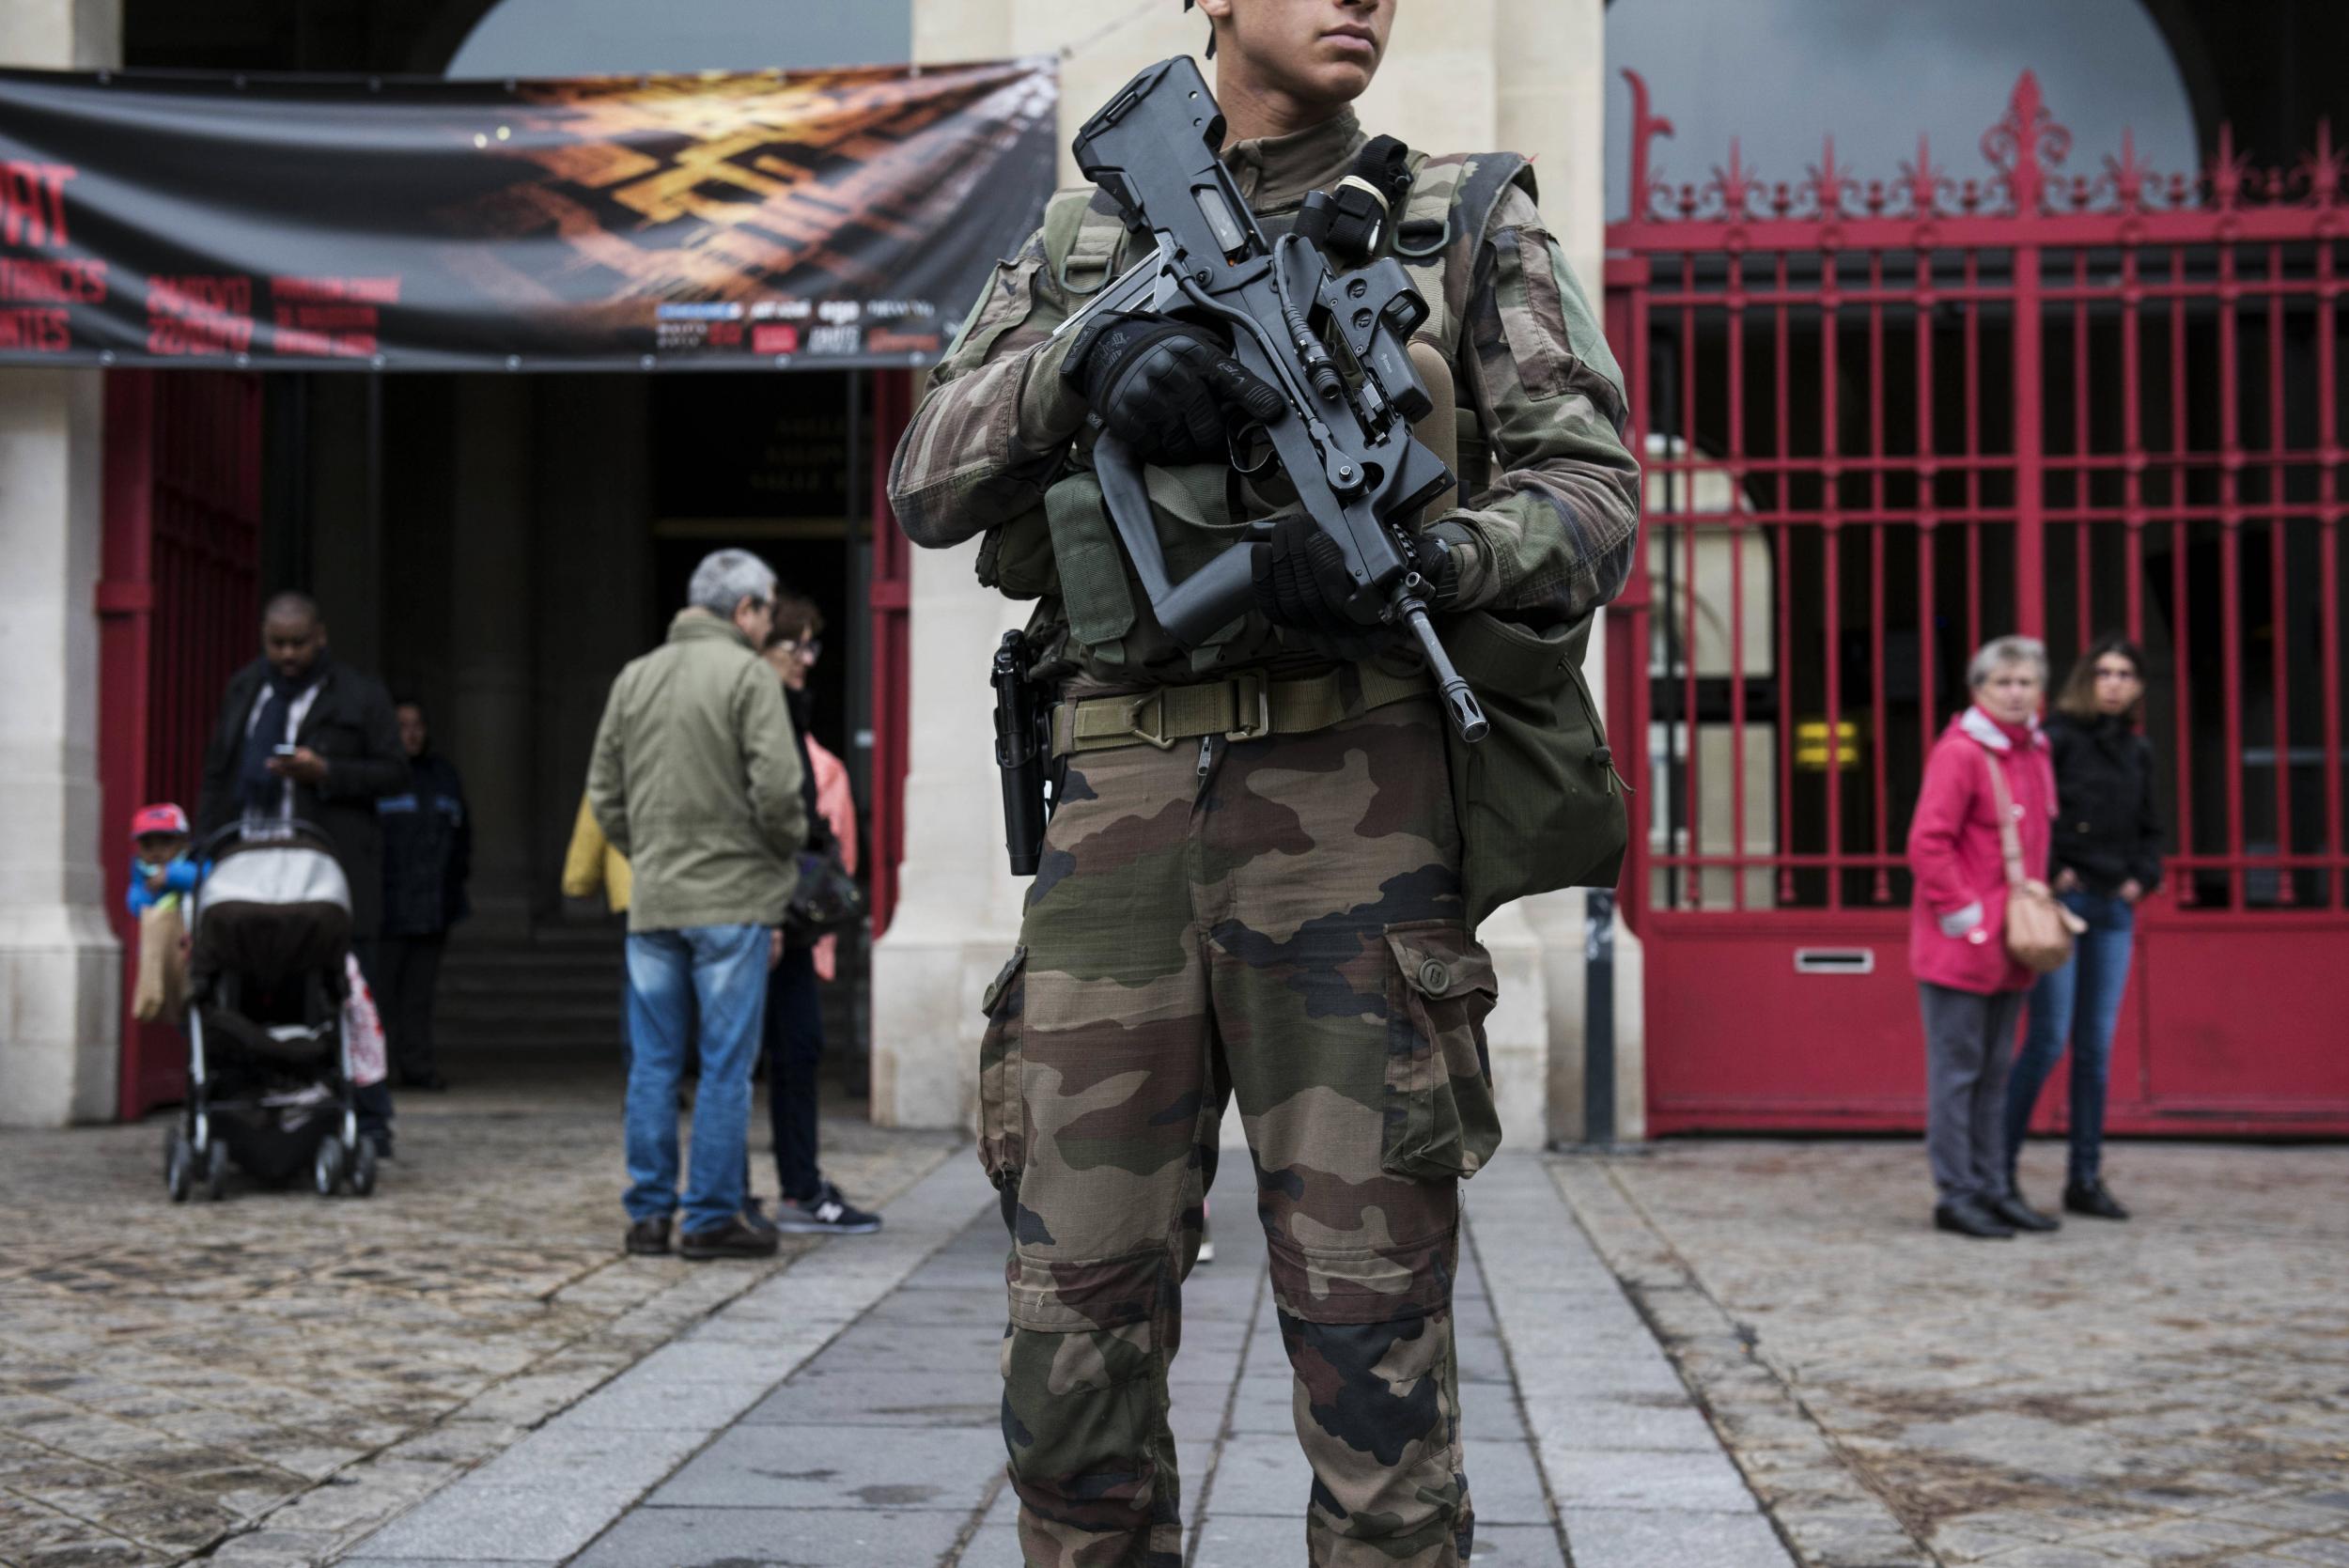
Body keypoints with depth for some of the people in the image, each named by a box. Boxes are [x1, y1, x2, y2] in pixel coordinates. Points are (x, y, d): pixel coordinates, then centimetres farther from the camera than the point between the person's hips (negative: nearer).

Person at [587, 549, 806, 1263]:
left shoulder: (634, 678, 11)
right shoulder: (748, 677, -8)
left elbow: (604, 794, 12)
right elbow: (776, 789, -15)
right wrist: (788, 845, 4)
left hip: (652, 902, 5)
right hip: (732, 899, -5)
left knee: (653, 1063, 10)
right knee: (726, 1064, 0)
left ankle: (648, 1213, 12)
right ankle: (712, 1216, 1)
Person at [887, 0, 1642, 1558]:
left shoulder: (1468, 220, 11)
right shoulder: (1081, 244, 18)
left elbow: (1592, 497, 2)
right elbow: (930, 485, 7)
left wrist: (1414, 558, -18)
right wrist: (1086, 355, -12)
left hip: (1352, 801, -2)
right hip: (1122, 803, 3)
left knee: (1371, 1321, -2)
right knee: (1078, 1325, 2)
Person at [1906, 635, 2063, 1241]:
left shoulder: (2035, 753, 12)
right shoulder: (1959, 753, -13)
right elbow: (1927, 844, -18)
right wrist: (1964, 914, -17)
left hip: (2009, 946, 8)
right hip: (1959, 943, -8)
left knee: (1994, 1073, 13)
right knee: (1957, 1070, -3)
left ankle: (1994, 1189, 20)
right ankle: (1956, 1195, 3)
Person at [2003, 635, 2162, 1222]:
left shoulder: (2137, 750, 12)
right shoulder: (2057, 739, -8)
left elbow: (2150, 827, 22)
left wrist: (2143, 877, 7)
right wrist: (2049, 871, -14)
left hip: (2114, 909, 6)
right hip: (2061, 904, -6)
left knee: (2097, 1046, 7)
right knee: (2048, 1040, -7)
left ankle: (2085, 1179, 14)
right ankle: (1998, 1167, 4)